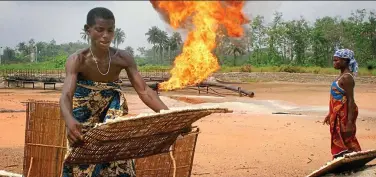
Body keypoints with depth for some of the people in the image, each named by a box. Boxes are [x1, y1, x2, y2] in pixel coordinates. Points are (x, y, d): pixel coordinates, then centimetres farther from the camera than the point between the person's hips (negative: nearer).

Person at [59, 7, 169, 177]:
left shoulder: (123, 59, -13)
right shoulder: (77, 60, -20)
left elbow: (144, 91, -16)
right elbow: (66, 96, -32)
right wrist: (70, 121, -55)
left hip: (113, 115, 2)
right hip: (84, 119, -2)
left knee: (117, 163, 1)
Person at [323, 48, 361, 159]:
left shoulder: (346, 77, -18)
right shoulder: (342, 76, 11)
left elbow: (350, 100, -21)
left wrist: (350, 122, -24)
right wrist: (330, 114, 23)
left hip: (344, 115, -10)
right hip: (338, 115, 10)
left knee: (345, 142, -4)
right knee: (338, 142, 15)